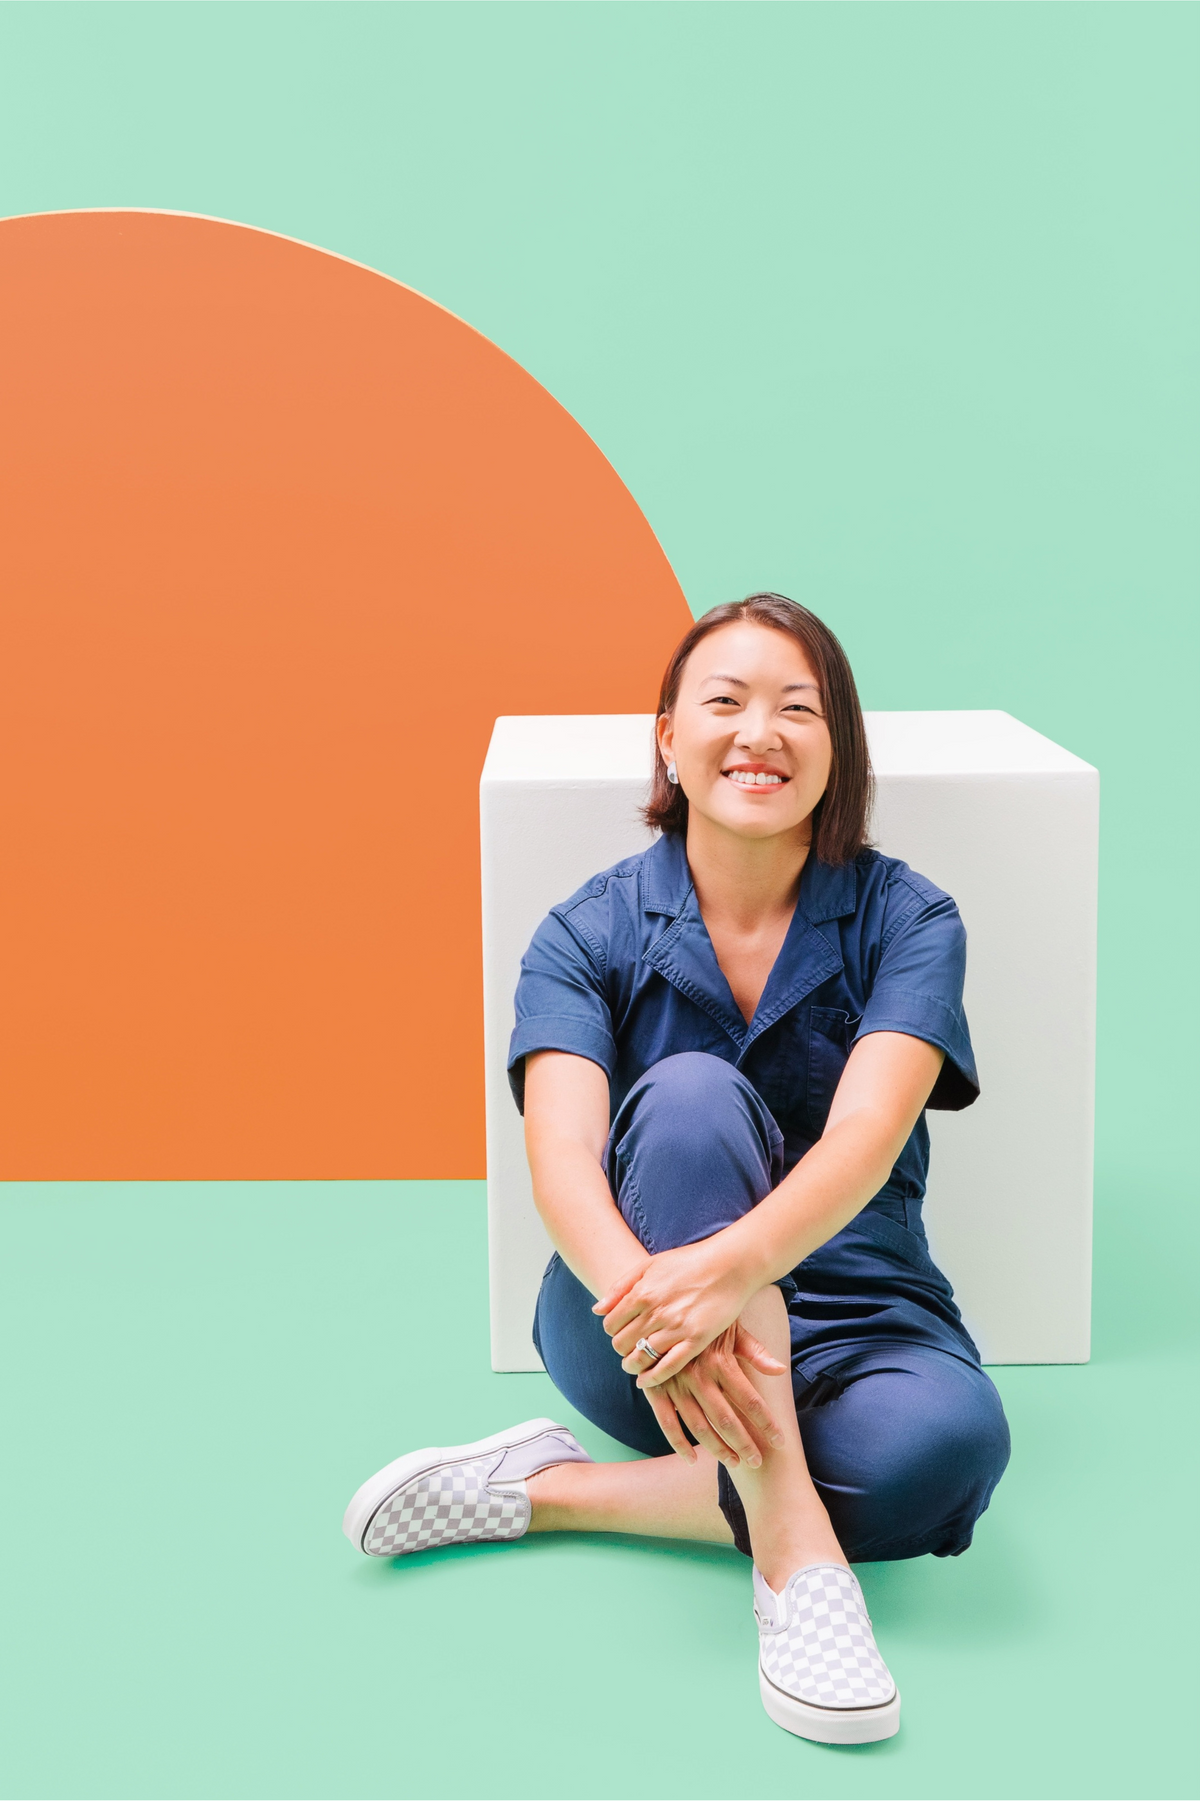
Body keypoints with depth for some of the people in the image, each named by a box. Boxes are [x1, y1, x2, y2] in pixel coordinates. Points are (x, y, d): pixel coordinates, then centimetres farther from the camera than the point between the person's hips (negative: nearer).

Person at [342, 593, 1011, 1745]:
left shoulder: (906, 920, -4)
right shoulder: (589, 934, -3)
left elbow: (865, 1136, -21)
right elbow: (563, 1157, -19)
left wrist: (732, 1266, -43)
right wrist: (644, 1299, -42)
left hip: (839, 1311, 1)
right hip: (630, 1331, -1)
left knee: (951, 1438, -34)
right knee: (690, 1094, -32)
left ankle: (549, 1491, -20)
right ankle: (794, 1552, -34)